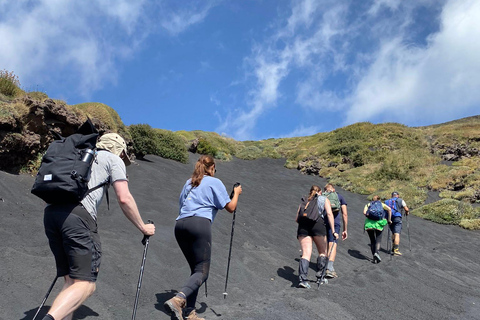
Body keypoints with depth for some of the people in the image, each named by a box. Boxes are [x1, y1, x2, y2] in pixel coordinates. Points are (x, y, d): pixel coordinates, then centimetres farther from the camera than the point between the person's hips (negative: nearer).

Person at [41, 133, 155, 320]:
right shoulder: (114, 160, 15)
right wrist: (143, 228, 14)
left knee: (71, 281, 13)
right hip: (77, 213, -7)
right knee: (85, 284, -9)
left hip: (51, 212, 7)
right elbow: (124, 199, 3)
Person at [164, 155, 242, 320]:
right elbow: (230, 208, 9)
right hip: (199, 224, -7)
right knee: (202, 271, -7)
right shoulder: (215, 182, 9)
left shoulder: (188, 183, 25)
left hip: (180, 225, 7)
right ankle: (177, 300, -32)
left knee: (196, 269, 14)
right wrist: (236, 193, 26)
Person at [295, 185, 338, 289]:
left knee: (306, 253, -3)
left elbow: (297, 219, 24)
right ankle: (320, 272, 6)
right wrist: (333, 231, -1)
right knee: (323, 252, 16)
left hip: (303, 226, 3)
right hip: (317, 223, -2)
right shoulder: (324, 199, 22)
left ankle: (302, 278, -17)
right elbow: (329, 214, 4)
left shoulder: (304, 201, 29)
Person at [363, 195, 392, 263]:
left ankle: (373, 257, 6)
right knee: (378, 239, 2)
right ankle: (376, 252, -23)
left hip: (369, 223, 2)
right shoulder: (381, 204, 22)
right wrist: (389, 220, 8)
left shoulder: (368, 204, 23)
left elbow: (364, 212, 3)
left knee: (372, 240, 11)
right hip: (378, 223, -1)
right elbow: (389, 209, 3)